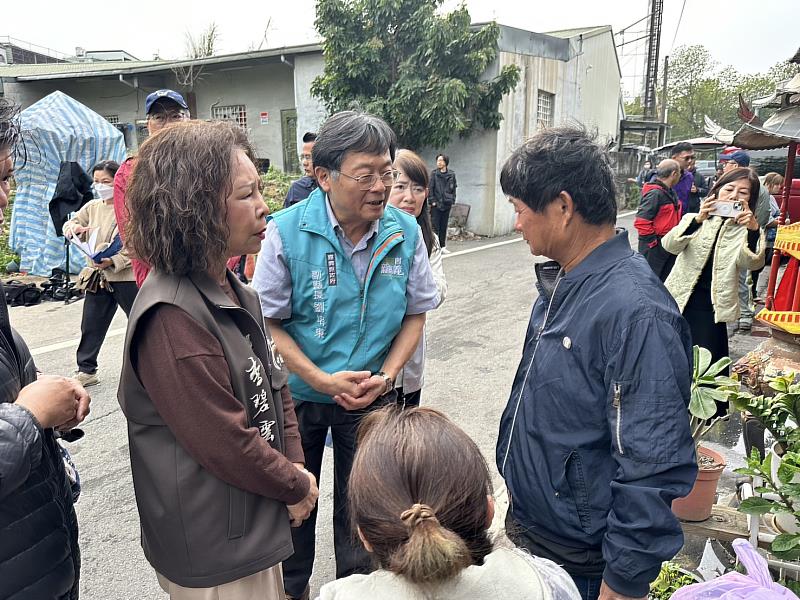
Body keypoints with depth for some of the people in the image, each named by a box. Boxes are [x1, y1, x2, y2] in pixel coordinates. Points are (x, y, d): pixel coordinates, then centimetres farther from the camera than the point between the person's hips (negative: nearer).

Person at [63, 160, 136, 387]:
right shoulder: (92, 207, 8)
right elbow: (70, 224, 15)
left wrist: (113, 261, -26)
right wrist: (73, 227, -10)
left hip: (127, 276, -5)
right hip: (98, 277, 6)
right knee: (91, 325, 10)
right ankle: (86, 370, 22)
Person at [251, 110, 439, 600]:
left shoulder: (405, 232, -11)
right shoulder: (287, 232, -19)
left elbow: (416, 313, -1)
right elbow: (269, 322, -13)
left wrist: (386, 376, -13)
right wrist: (323, 380, -20)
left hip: (373, 398, 1)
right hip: (298, 394, -1)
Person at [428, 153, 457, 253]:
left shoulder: (451, 174, 6)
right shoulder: (434, 173, -2)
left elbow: (454, 188, 12)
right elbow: (430, 188, -4)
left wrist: (452, 200, 4)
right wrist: (432, 201, -10)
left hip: (447, 204, 3)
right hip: (436, 204, -3)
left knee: (444, 227, 9)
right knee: (435, 226, -3)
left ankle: (442, 246, 16)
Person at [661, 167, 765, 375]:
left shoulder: (747, 230, 5)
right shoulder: (694, 220, 5)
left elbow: (752, 263, -15)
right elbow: (670, 245, -14)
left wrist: (753, 229, -32)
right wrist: (698, 220, -29)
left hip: (711, 312, 0)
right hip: (678, 304, 0)